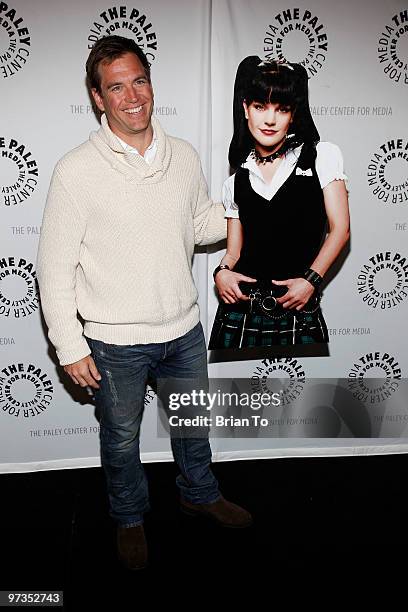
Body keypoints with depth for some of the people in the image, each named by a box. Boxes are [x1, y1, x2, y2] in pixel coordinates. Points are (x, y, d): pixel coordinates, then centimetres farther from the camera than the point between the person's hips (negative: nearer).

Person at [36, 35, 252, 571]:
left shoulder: (183, 156, -2)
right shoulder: (77, 171, -16)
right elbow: (54, 267, -12)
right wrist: (69, 347, -13)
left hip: (184, 328, 4)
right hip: (116, 341, -4)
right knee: (122, 437, 17)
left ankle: (200, 494, 52)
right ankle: (130, 518, 45)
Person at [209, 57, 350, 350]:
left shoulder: (322, 157, 3)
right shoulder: (236, 181, 11)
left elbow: (339, 229, -1)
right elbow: (234, 250, 11)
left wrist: (311, 279, -12)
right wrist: (222, 271, -11)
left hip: (299, 309, -2)